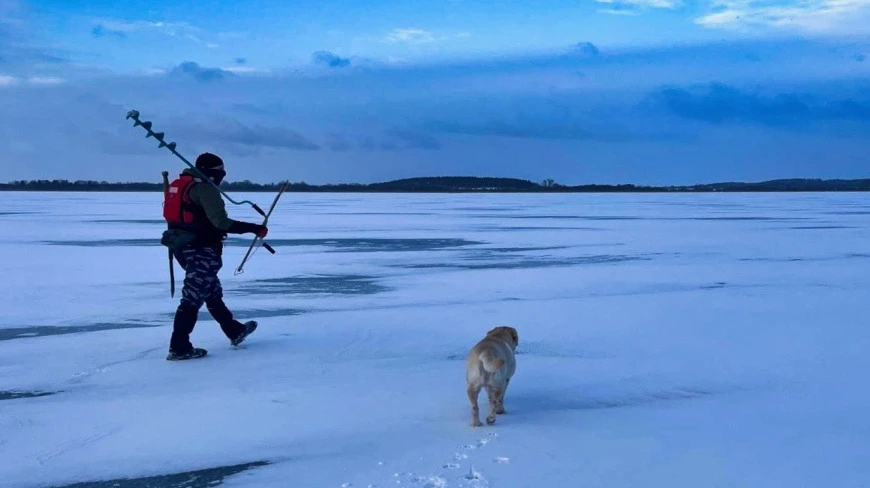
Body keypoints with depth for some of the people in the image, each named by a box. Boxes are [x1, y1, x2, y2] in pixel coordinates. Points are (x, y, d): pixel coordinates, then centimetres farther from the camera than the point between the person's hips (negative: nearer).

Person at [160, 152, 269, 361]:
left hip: (182, 247, 10)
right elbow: (221, 222, -23)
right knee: (193, 298, -7)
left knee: (213, 292, 19)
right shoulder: (205, 188, -14)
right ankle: (179, 348, -6)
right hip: (200, 250, -10)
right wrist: (254, 228, -20)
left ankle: (235, 331, 32)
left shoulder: (180, 184, 16)